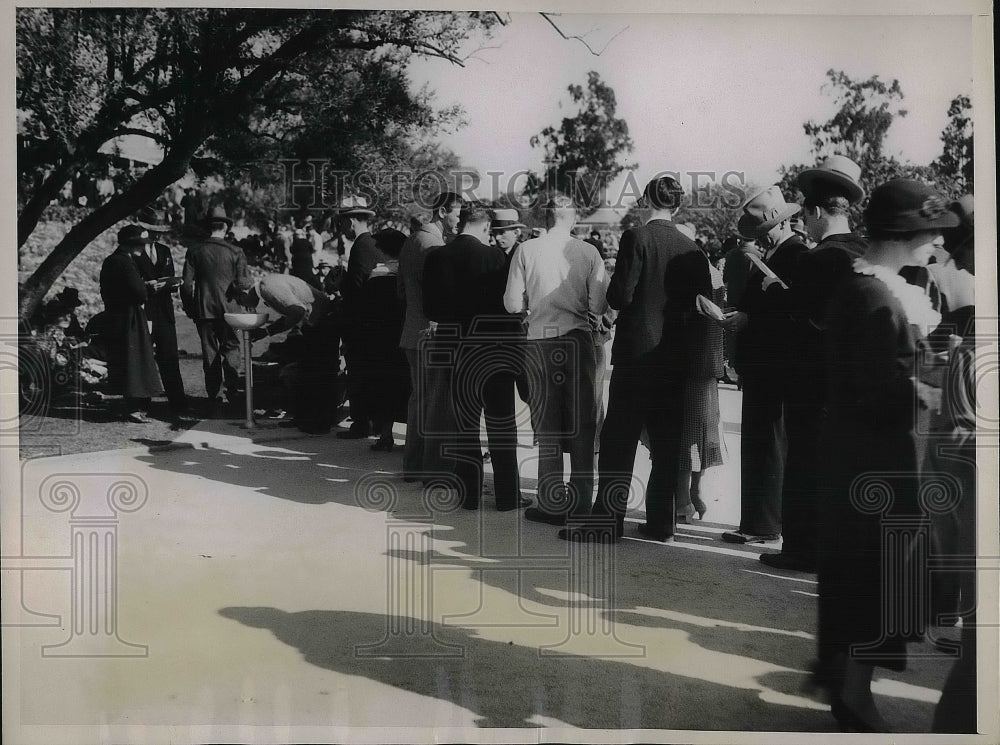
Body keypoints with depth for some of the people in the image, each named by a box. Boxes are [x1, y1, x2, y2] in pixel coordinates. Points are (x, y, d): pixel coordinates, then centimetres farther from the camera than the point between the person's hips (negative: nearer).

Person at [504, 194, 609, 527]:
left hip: (541, 340, 0)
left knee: (548, 423, 6)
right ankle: (581, 502, 16)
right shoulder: (589, 252, -3)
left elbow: (513, 304, -3)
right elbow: (600, 305, -7)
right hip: (579, 338, 1)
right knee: (581, 421, 10)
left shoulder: (527, 250, -4)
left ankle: (552, 504, 9)